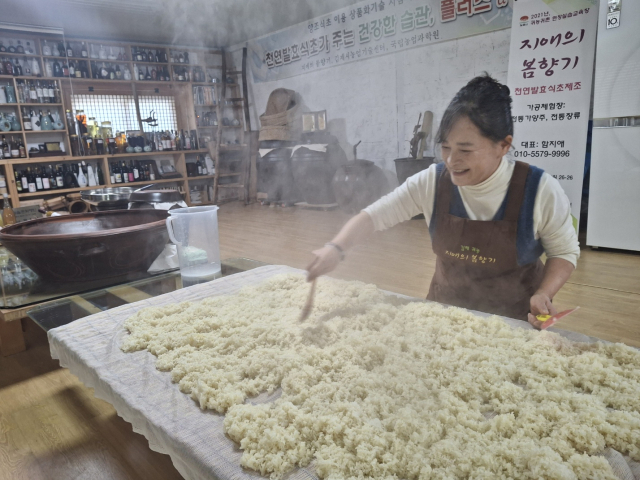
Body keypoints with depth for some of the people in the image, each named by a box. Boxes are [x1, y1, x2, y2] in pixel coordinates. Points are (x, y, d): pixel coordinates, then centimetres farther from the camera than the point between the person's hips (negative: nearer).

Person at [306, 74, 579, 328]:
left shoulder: (540, 190, -19)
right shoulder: (432, 182, -14)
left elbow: (564, 252, -6)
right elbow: (374, 216, -11)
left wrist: (543, 294, -23)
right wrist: (336, 248, -27)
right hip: (445, 309, 2)